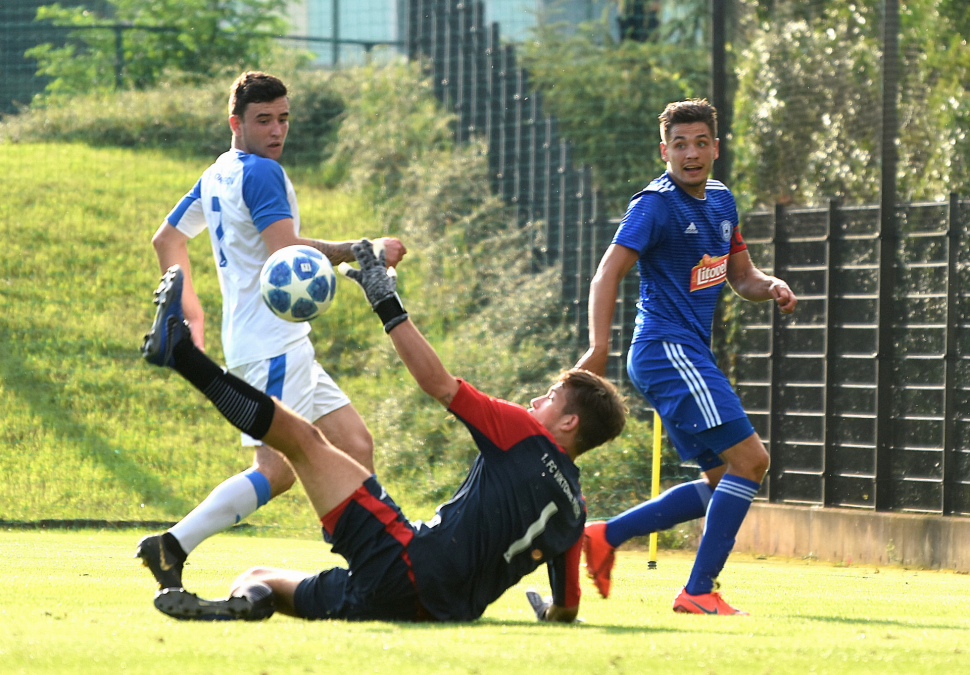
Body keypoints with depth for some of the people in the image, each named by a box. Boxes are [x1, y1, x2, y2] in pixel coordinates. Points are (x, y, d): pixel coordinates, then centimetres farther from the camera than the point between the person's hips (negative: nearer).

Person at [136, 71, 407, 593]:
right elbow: (288, 255, -23)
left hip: (286, 345, 11)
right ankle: (171, 548, -16)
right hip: (272, 346, -11)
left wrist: (189, 306, 32)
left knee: (355, 445, 8)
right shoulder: (261, 173, -13)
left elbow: (167, 239, 27)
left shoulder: (216, 175, 17)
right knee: (276, 469, -16)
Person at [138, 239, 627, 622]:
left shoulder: (525, 435, 2)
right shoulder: (573, 512, 18)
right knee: (257, 578, 18)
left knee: (301, 436, 0)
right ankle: (247, 598, -16)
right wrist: (549, 614, 44)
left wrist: (386, 304, 7)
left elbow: (437, 383, 1)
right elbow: (567, 610, 19)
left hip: (407, 561, -6)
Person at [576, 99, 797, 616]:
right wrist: (599, 348, -28)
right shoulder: (655, 204, -11)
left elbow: (741, 276, 23)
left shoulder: (721, 200, 15)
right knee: (750, 458, -16)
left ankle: (605, 537, 13)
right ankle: (698, 592, -15)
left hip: (692, 356, 9)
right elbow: (609, 272, -17)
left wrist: (772, 287, 0)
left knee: (724, 483, 11)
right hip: (668, 351, -9)